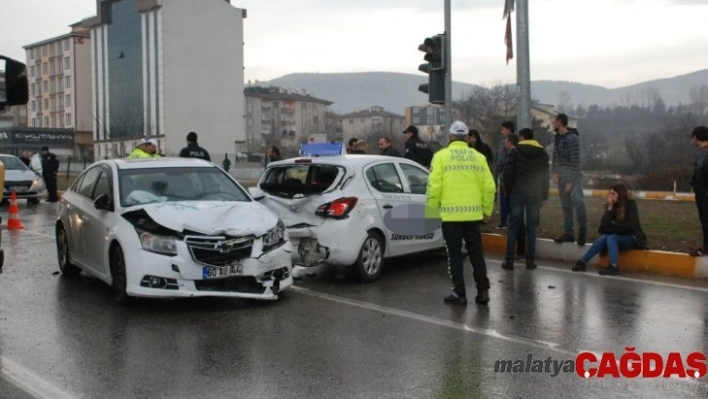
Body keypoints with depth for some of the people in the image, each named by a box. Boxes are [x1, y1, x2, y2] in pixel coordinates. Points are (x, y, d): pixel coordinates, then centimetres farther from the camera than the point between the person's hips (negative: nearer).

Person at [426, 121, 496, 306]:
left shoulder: (441, 156, -3)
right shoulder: (478, 157, 6)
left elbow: (434, 186, -9)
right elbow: (489, 187, 3)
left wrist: (432, 208, 3)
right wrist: (487, 209, 15)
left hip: (450, 213, -3)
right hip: (473, 213, 3)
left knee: (454, 254, 6)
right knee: (476, 253, 14)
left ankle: (459, 293, 8)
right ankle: (483, 290, 12)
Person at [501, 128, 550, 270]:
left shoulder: (515, 151, -4)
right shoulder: (543, 153, 7)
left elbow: (507, 173, -9)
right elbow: (546, 176, 8)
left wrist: (508, 190, 4)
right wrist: (543, 195, 12)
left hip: (517, 194, -2)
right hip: (535, 195, 2)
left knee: (513, 227, 2)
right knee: (531, 228, 7)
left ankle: (509, 260, 2)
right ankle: (530, 260, 6)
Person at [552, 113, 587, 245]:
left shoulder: (573, 138, -15)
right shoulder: (557, 137, 7)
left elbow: (575, 161, -17)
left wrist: (570, 181, -19)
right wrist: (555, 173, 1)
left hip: (573, 174, -7)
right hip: (561, 175, 7)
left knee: (577, 201, -19)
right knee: (565, 205, 9)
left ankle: (582, 232, -13)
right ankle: (568, 233, 14)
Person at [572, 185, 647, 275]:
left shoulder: (631, 204, -8)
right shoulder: (611, 206, 1)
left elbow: (631, 225, -16)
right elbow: (604, 226, -11)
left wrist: (613, 225, -7)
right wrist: (610, 208, -15)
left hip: (632, 238, -4)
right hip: (618, 238, 4)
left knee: (610, 237, -31)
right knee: (603, 237, -26)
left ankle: (613, 266, -44)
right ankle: (582, 261, -30)